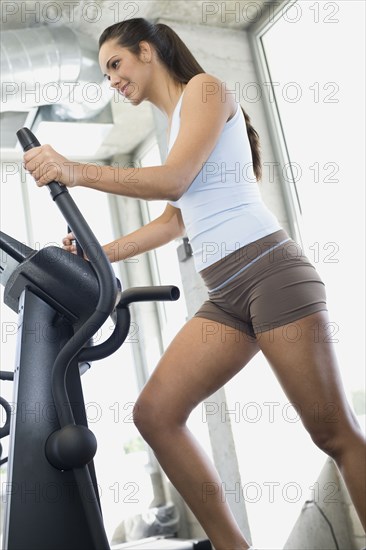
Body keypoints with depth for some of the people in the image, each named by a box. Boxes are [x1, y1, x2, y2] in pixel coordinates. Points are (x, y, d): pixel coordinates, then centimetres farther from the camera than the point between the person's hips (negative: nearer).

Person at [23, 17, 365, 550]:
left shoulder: (204, 88, 4)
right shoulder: (176, 122, 27)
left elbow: (174, 180, -11)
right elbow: (176, 218, 25)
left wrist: (77, 172, -11)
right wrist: (100, 253, 21)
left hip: (269, 271, -8)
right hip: (226, 296, 8)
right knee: (154, 414, -3)